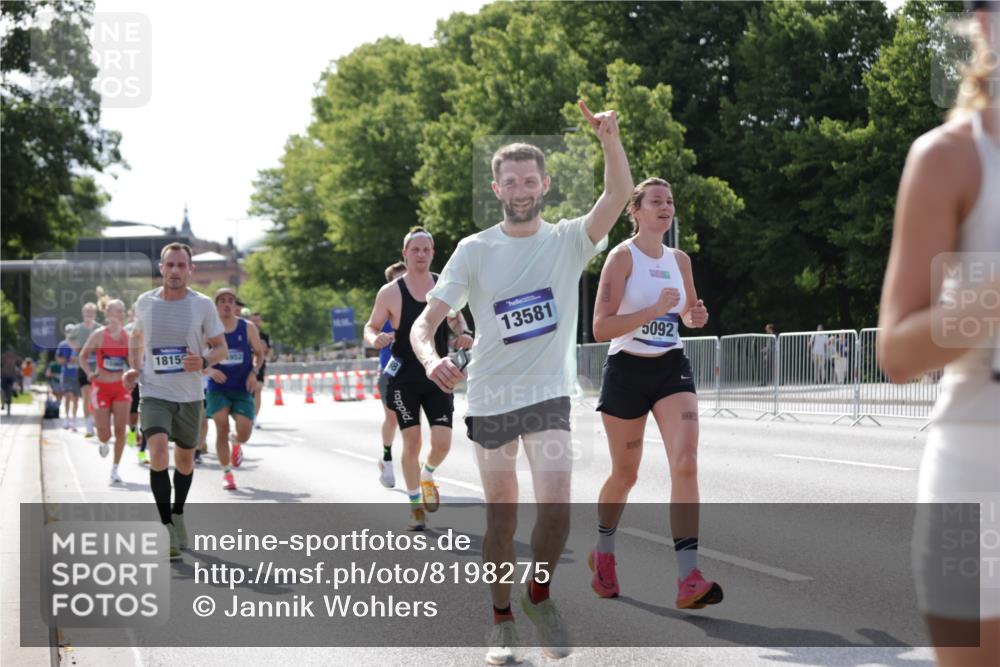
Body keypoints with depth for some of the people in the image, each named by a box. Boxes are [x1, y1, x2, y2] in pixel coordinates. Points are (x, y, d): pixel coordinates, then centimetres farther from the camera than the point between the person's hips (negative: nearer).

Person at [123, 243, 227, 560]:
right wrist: (134, 369, 3)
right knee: (158, 455, -20)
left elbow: (221, 347, 2)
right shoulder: (145, 302, -2)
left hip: (189, 395, 1)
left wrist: (204, 361, -19)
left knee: (185, 459, 15)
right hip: (154, 393, -1)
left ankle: (178, 514, 40)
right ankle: (166, 527, -12)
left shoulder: (203, 305, -5)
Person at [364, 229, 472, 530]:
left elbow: (456, 317, 17)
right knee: (412, 442, -1)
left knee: (442, 442, -8)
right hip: (404, 379, -2)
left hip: (438, 379, 2)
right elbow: (371, 327, 1)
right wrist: (376, 339, -23)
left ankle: (427, 475, 27)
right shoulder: (390, 293, -7)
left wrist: (463, 333, -5)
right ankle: (415, 503, 19)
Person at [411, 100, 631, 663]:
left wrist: (610, 140, -34)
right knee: (502, 516, 8)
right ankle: (502, 621, 25)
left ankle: (539, 595, 10)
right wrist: (431, 358, -28)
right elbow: (425, 322, -6)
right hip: (489, 399, 1)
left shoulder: (569, 241, -1)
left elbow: (620, 195, -18)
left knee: (556, 507, -17)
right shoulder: (475, 251, -2)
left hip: (549, 395, -1)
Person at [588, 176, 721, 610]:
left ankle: (688, 579, -21)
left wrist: (694, 316, 2)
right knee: (625, 474, 9)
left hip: (672, 369, 4)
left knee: (685, 463, -16)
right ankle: (603, 554, 38)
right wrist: (655, 310, -24)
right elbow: (601, 327, -16)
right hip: (627, 371, -4)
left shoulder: (680, 260, 9)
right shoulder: (622, 256, -8)